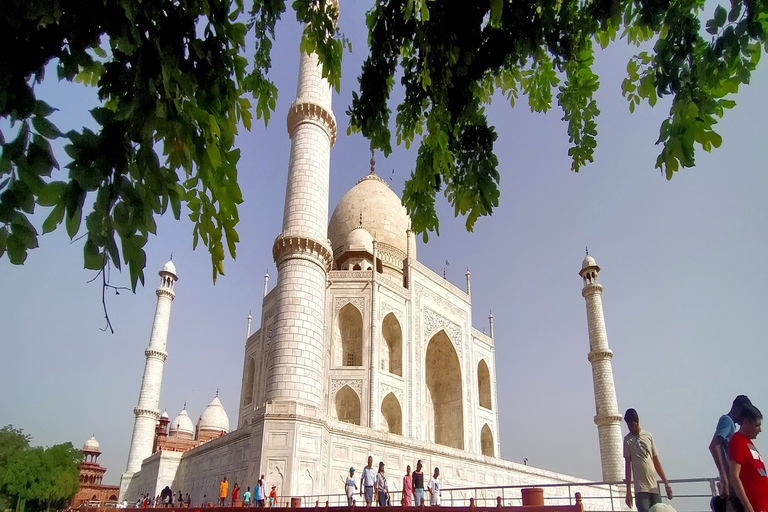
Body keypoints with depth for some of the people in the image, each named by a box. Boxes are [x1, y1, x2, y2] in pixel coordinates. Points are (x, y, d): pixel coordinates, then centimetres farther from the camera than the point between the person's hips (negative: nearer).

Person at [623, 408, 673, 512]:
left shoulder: (648, 436, 10)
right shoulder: (627, 440, 3)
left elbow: (656, 462, 14)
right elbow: (627, 465, 1)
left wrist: (666, 483, 10)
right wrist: (628, 491, -3)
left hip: (654, 487, 3)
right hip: (640, 488, -3)